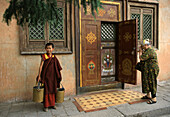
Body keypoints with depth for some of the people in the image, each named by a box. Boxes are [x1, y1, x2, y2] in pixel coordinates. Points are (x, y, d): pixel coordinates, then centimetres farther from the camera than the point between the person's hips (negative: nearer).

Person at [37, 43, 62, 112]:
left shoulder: (54, 57, 5)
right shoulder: (44, 56, -6)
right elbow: (41, 66, -7)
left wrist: (58, 77, 11)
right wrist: (39, 76, -10)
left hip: (53, 77, 4)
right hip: (46, 76, -4)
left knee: (53, 90, 11)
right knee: (46, 91, 2)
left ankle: (52, 104, 25)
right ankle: (46, 106, 15)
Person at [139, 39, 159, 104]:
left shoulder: (149, 51, -19)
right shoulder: (150, 50, 15)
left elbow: (141, 58, -19)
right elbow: (144, 58, 20)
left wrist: (140, 51, -8)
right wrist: (142, 51, 12)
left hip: (151, 70, -11)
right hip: (148, 70, 11)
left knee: (152, 83, -6)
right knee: (147, 82, 19)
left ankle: (154, 99, 2)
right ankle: (148, 95, 33)